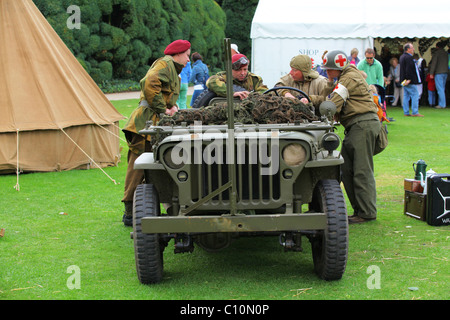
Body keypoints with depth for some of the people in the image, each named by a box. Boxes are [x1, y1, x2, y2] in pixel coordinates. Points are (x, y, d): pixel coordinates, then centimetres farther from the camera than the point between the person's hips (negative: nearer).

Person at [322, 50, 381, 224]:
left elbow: (334, 104, -15)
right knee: (347, 170, 8)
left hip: (364, 125, -10)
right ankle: (359, 210, 12)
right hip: (354, 127, 10)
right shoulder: (345, 77, 23)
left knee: (362, 171, -9)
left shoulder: (350, 77, -9)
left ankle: (367, 213, -5)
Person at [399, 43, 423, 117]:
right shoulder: (408, 57, -17)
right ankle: (415, 112, -7)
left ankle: (406, 112, 12)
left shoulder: (402, 56, 15)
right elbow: (409, 69, -23)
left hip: (405, 81, 10)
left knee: (406, 96, 11)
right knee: (415, 95, -6)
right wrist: (409, 79, -22)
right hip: (410, 81, -10)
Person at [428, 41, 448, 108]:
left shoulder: (436, 53, -8)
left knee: (440, 89, -8)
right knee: (442, 89, 12)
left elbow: (433, 63, -11)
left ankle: (442, 104, -11)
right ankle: (441, 103, 13)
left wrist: (431, 73, -10)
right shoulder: (446, 53, 13)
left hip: (438, 73, -7)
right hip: (445, 72, 7)